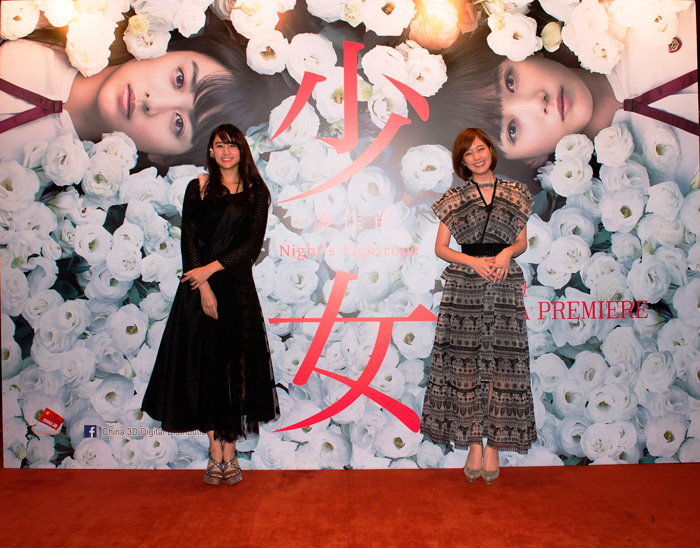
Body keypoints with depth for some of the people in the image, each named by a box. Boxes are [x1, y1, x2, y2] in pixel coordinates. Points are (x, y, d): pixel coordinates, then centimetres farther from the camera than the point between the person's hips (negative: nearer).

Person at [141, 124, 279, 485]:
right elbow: (189, 240, 0)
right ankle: (215, 453, 12)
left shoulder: (256, 193, 7)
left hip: (238, 286, 0)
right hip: (200, 287, 0)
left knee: (236, 366, 1)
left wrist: (212, 268, -12)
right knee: (203, 364, 2)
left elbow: (253, 245, -1)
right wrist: (204, 289, -11)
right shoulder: (198, 188, 7)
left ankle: (230, 452, 11)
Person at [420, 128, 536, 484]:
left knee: (502, 362, -1)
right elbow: (440, 247, 5)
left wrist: (507, 252, -9)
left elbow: (523, 241, 13)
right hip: (463, 287, -1)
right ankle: (473, 444, 9)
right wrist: (475, 261, -10)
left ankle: (493, 445, 8)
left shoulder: (515, 193, 11)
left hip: (504, 286, 1)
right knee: (464, 363, -2)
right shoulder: (454, 198, 8)